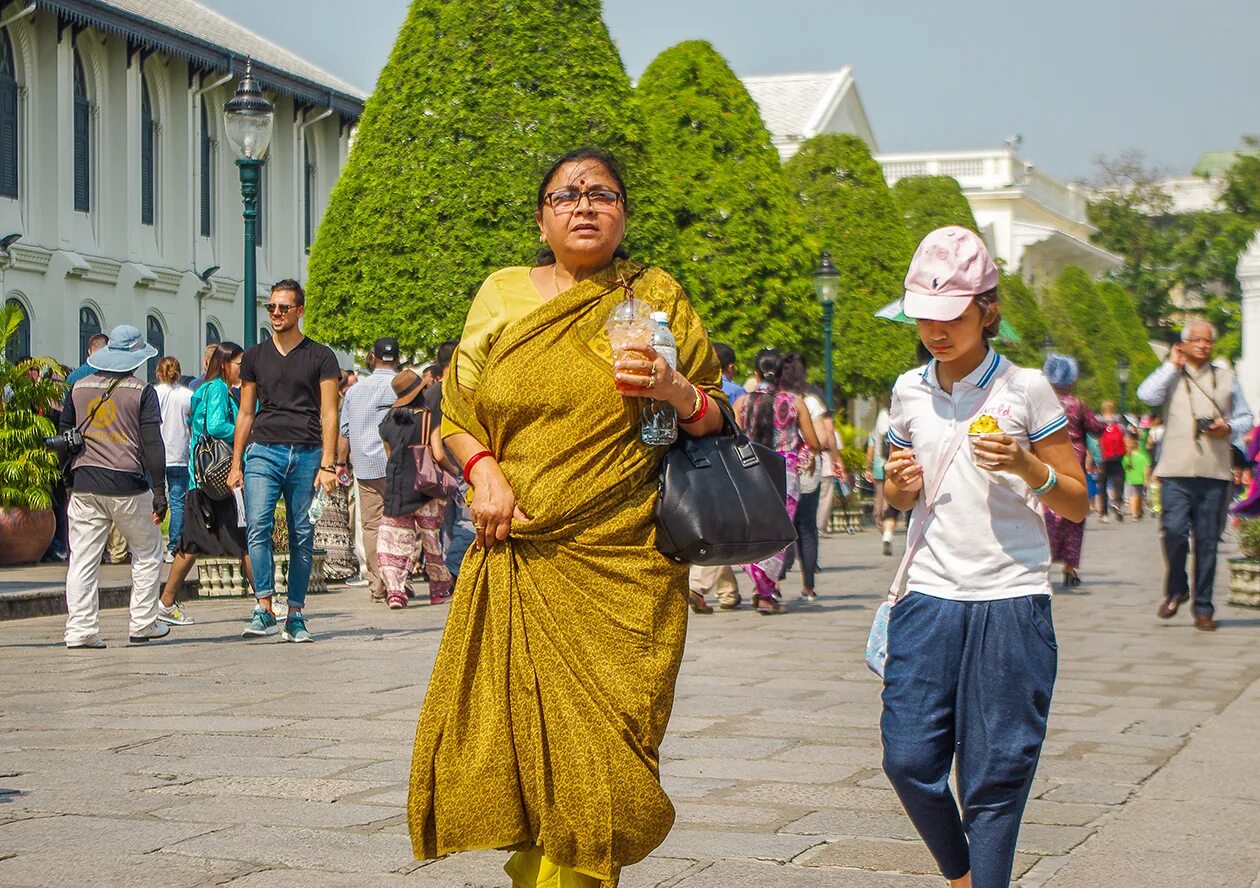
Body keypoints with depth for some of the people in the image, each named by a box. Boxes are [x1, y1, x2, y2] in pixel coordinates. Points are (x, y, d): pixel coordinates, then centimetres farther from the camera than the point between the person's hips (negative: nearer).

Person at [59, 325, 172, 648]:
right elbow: (152, 444, -8)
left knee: (82, 558, 3)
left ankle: (80, 630, -3)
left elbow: (63, 437, 15)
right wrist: (159, 491, -6)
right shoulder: (142, 392, -4)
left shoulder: (79, 388, 9)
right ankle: (142, 624, 12)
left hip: (84, 484, 3)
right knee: (147, 552, 13)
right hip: (127, 486, -3)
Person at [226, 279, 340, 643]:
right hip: (263, 451, 1)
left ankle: (296, 615, 8)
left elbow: (329, 415, 3)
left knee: (302, 536, 1)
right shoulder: (254, 356, 15)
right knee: (257, 526, -17)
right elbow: (246, 414, 18)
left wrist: (327, 465, -6)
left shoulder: (320, 357, 7)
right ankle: (264, 609, -18)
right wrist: (236, 463, 12)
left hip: (307, 454, -1)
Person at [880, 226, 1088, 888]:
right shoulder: (909, 392, 10)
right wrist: (901, 483, 0)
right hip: (929, 593, 3)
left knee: (995, 773, -2)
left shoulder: (1025, 389, -1)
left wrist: (1027, 467, -16)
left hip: (1011, 599, -3)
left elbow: (1077, 503, 3)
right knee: (908, 758, -3)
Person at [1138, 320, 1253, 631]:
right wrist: (1172, 365, -1)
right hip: (1176, 470, -2)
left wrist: (1229, 427, -3)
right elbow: (1147, 395, -10)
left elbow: (1246, 418, 19)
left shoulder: (1226, 378, 17)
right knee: (1174, 531, -14)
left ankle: (1203, 608, 8)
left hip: (1215, 473, 2)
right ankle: (1176, 589, 11)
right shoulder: (1171, 376, 11)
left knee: (1207, 541, 1)